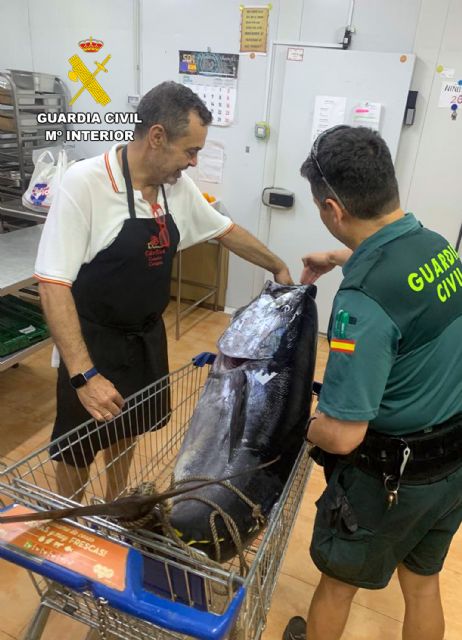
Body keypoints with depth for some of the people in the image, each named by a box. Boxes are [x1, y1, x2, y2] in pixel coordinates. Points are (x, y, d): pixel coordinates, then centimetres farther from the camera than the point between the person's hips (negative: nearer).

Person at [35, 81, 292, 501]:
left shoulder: (178, 186, -4)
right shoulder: (85, 183, -24)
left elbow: (226, 230, 12)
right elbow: (53, 283, -26)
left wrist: (277, 267, 18)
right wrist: (84, 375, -32)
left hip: (148, 335, 6)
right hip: (94, 340, -6)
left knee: (127, 429, 24)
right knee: (77, 446, 12)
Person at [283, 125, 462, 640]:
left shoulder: (364, 299, -31)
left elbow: (341, 435, -29)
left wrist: (302, 427, -8)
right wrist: (340, 259, 31)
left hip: (390, 476, -7)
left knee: (339, 579, 22)